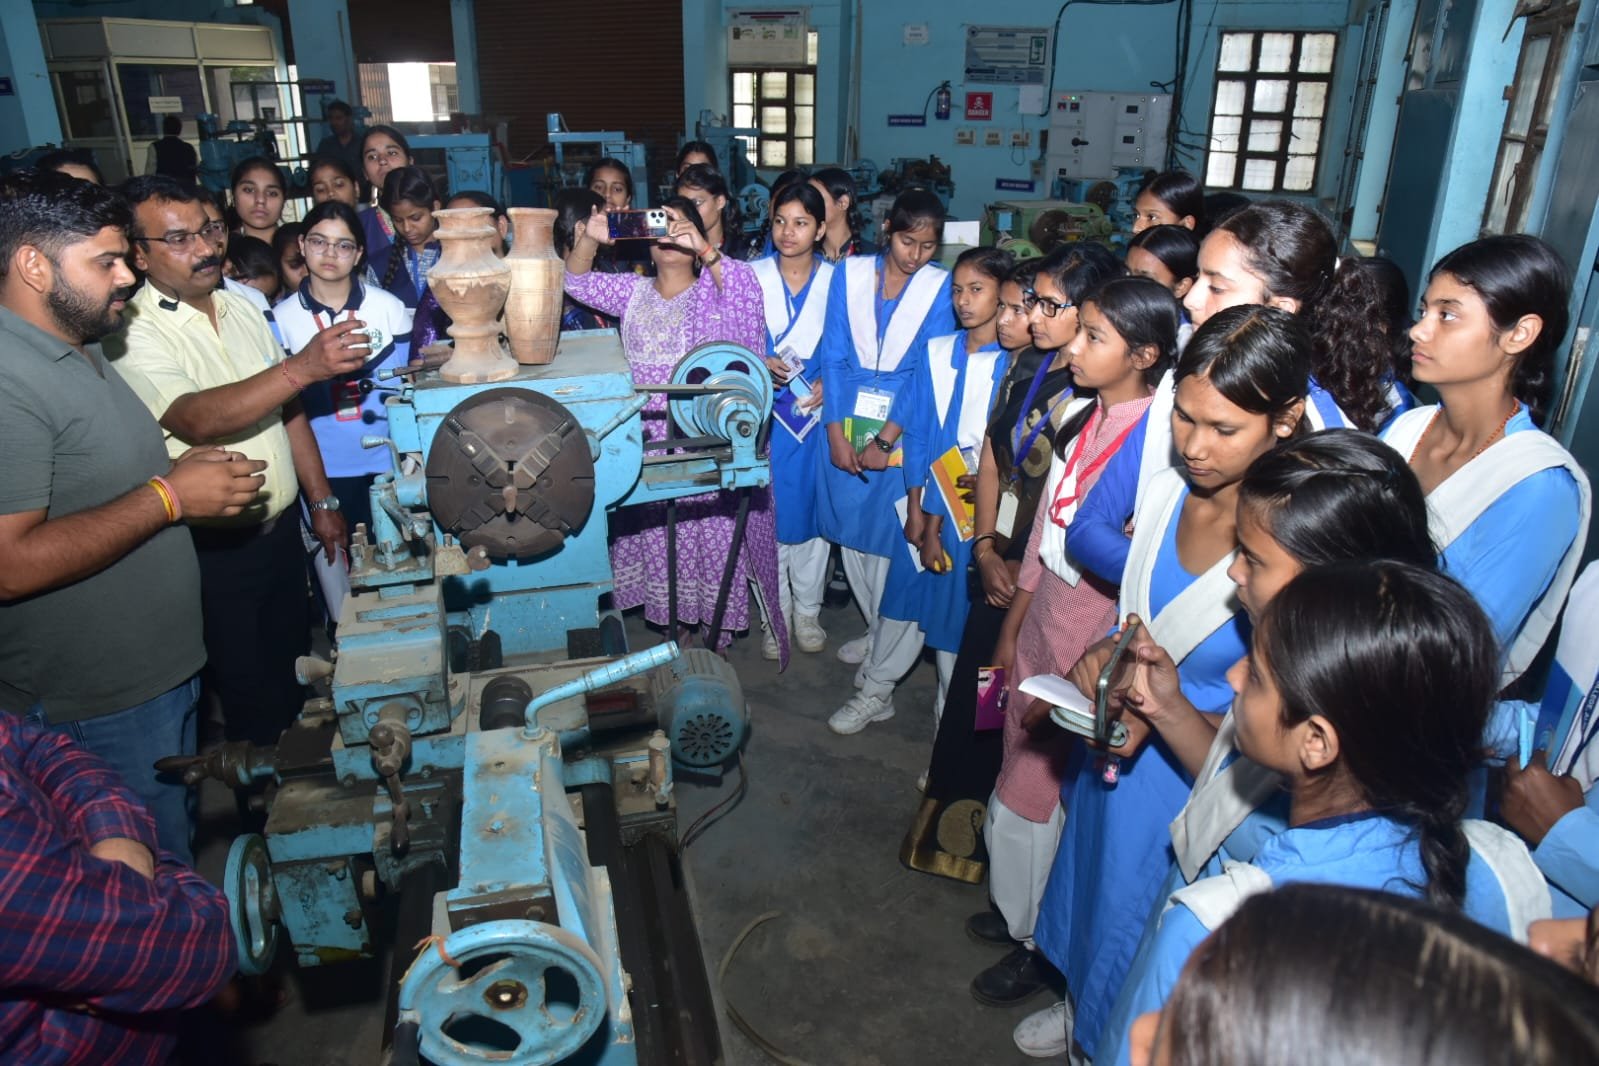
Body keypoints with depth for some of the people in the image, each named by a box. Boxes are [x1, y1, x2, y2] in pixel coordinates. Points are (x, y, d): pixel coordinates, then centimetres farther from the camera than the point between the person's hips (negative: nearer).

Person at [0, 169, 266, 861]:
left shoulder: (79, 352, 9)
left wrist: (190, 475, 5)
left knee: (175, 837, 26)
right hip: (99, 703, -9)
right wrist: (169, 497, -26)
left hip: (161, 668, 9)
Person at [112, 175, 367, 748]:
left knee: (296, 668, 19)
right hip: (218, 547, -6)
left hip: (282, 527, 6)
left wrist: (322, 501, 11)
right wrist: (304, 366, -42)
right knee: (249, 691, 9)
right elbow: (196, 419, -33)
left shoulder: (243, 310, 6)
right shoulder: (133, 336, -16)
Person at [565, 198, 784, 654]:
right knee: (658, 535, 12)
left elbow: (745, 290, -21)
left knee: (711, 534, 0)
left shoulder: (711, 289, -1)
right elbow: (578, 283, 7)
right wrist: (589, 239, -12)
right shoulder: (634, 291, 11)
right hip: (648, 441, 4)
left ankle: (716, 630, 16)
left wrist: (704, 248, -35)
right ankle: (674, 620, 28)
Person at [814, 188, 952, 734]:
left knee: (893, 543, -4)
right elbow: (834, 356, 0)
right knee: (850, 532, 13)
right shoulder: (851, 274, 2)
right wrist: (836, 432, -9)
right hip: (847, 421, 4)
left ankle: (877, 688, 4)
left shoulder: (941, 288, -4)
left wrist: (886, 439, -15)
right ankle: (880, 630, 39)